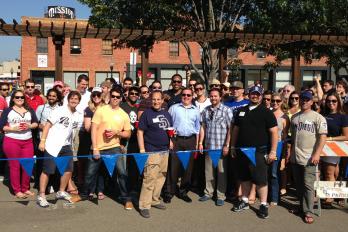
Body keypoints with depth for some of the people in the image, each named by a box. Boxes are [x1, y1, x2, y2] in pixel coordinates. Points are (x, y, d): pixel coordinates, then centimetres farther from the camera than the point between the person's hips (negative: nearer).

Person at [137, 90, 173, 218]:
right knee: (150, 178, -10)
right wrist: (142, 149, -13)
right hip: (151, 151, -6)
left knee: (161, 177, 11)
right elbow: (140, 132, -6)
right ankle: (144, 205, -4)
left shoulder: (166, 114, 13)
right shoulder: (147, 113, -4)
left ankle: (154, 200, 25)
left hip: (165, 150, 6)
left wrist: (170, 140, 6)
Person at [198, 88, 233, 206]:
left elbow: (230, 129, -8)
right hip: (208, 146, 4)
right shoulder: (206, 110, 8)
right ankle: (208, 192, 26)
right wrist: (200, 142, 7)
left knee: (221, 172, 4)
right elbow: (203, 127, 12)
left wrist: (227, 145, -13)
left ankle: (221, 196, 14)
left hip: (221, 147, -4)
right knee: (208, 170, 13)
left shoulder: (226, 110, -5)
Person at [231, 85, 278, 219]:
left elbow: (274, 132, -7)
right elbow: (236, 129, 17)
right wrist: (233, 146, 13)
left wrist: (273, 151, -12)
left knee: (260, 179, -2)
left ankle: (263, 205, 9)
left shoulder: (266, 112, -3)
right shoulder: (241, 111, 11)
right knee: (244, 177, 13)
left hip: (259, 151, -5)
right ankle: (244, 201, 26)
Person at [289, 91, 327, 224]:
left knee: (308, 185, -6)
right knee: (298, 184, 14)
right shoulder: (294, 117, 12)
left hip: (309, 157, -6)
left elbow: (323, 136, -10)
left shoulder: (317, 117, -5)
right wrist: (290, 152, 14)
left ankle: (308, 212, 1)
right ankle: (302, 206, 29)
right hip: (295, 157, 6)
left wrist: (317, 154, -18)